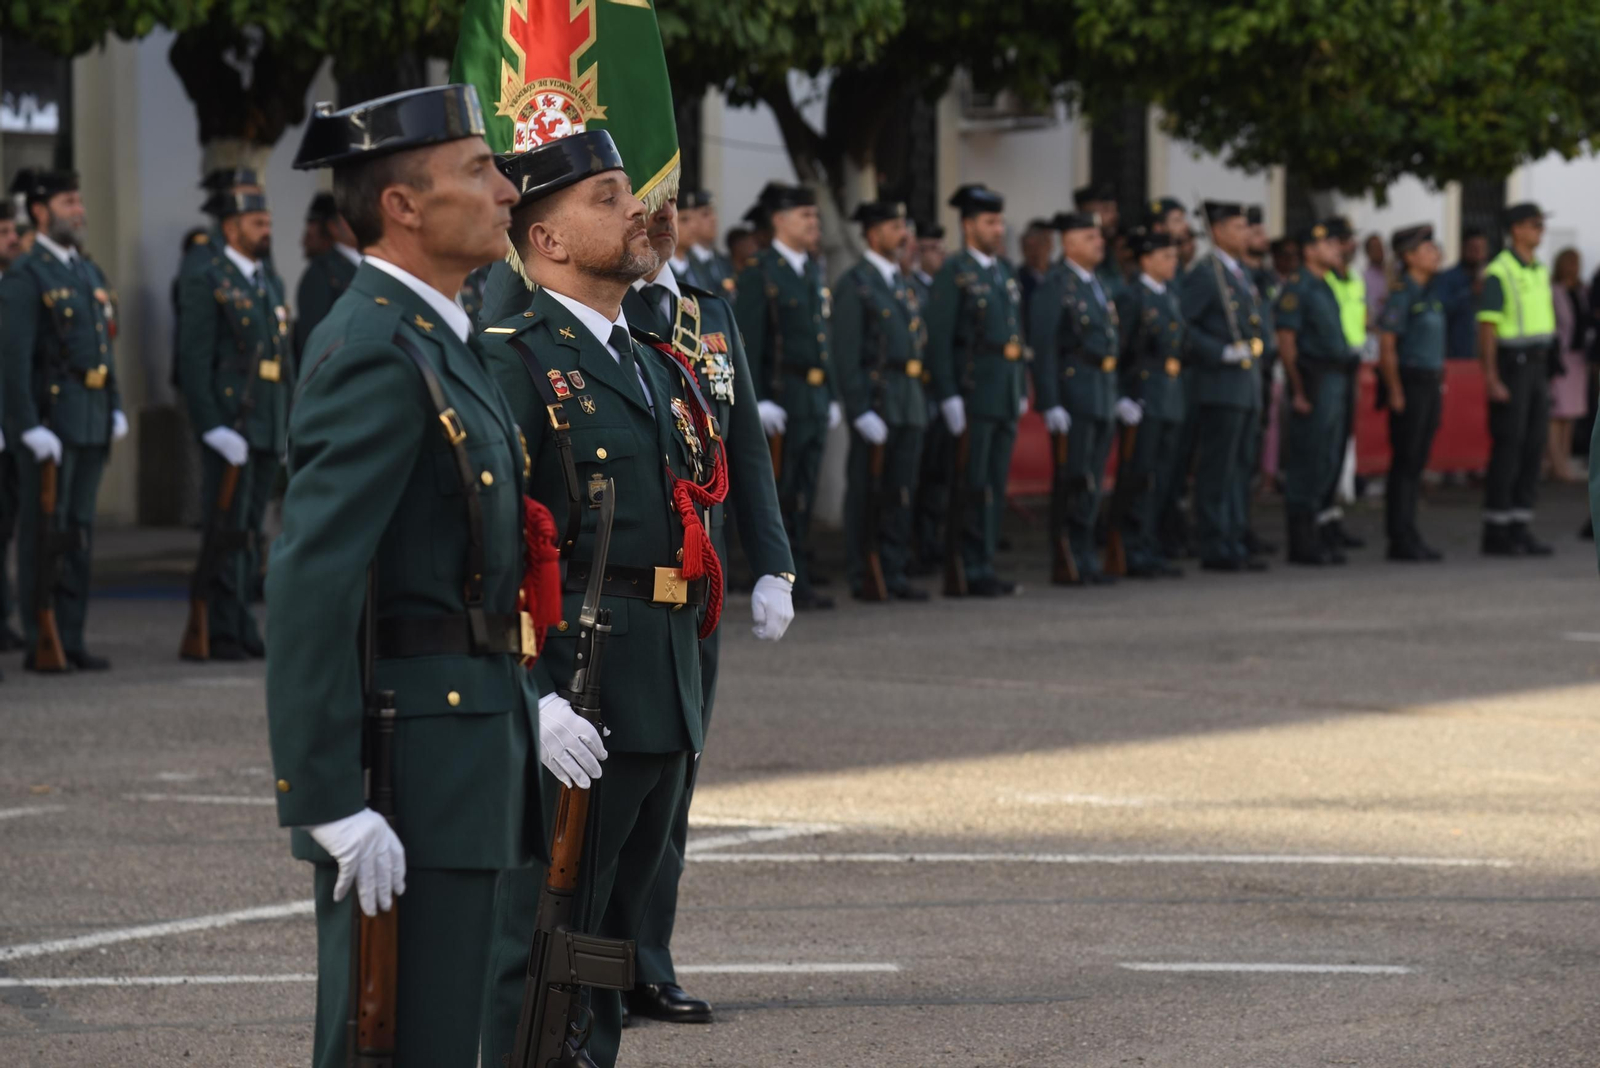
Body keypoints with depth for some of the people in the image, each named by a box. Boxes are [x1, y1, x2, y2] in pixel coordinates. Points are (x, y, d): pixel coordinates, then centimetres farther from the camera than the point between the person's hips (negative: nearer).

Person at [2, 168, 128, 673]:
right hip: (49, 421, -8)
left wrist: (116, 408, 13)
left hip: (92, 423, 8)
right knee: (43, 535, -3)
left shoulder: (90, 272, 16)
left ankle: (72, 640, 15)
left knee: (80, 532, 10)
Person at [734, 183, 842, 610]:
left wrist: (833, 396, 18)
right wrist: (760, 401, -19)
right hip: (782, 400, -8)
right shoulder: (759, 275, -7)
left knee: (804, 495, 9)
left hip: (816, 398, 8)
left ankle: (800, 582, 12)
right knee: (779, 496, -6)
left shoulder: (813, 273, 17)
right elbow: (748, 343, -12)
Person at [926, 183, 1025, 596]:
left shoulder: (1006, 273, 16)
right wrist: (949, 396, -18)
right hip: (973, 395, -7)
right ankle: (972, 570, -2)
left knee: (996, 485, 9)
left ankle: (985, 567, 14)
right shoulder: (953, 274, -7)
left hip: (1006, 397, 7)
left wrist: (1022, 390, 16)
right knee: (973, 486, -5)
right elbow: (938, 339, -12)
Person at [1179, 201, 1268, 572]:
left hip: (1247, 388, 9)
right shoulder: (1204, 273, -10)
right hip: (1220, 387, -9)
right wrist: (1222, 353, -20)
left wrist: (1255, 353, 15)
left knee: (1239, 469, 10)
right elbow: (1180, 323, -19)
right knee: (1216, 471, -6)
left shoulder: (1240, 274, 18)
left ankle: (1234, 544, 14)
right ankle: (1215, 549, -5)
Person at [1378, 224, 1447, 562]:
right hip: (1409, 383, -8)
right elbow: (1386, 345, -15)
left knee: (1417, 463, 9)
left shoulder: (1429, 292, 15)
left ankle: (1408, 537, 13)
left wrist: (1439, 384, 16)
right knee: (1404, 462, -5)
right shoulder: (1401, 293, -11)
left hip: (1430, 384, 8)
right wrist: (1395, 392, -18)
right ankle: (1400, 539, -3)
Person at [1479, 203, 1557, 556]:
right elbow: (1487, 328, -14)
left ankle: (1519, 529, 9)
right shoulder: (1499, 273, -11)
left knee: (1533, 448, 6)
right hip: (1511, 364, -8)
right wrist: (1491, 379, -20)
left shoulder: (1539, 271, 15)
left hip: (1536, 366, 8)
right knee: (1507, 448, -7)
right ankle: (1495, 533, -2)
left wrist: (1546, 374, 17)